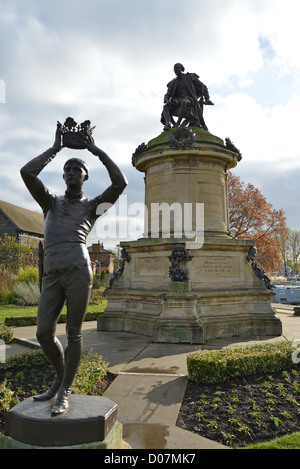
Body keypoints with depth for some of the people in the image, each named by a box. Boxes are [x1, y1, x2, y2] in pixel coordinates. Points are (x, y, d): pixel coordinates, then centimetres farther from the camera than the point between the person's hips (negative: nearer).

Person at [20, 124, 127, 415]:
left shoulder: (92, 206, 16)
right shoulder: (50, 203, 23)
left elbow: (120, 183, 1)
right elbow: (27, 172, 9)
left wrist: (97, 151, 10)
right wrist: (55, 149, 18)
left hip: (78, 271, -3)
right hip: (52, 276, 4)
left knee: (73, 333, 0)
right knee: (44, 333, 4)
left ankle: (65, 394, 13)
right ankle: (61, 377, 29)